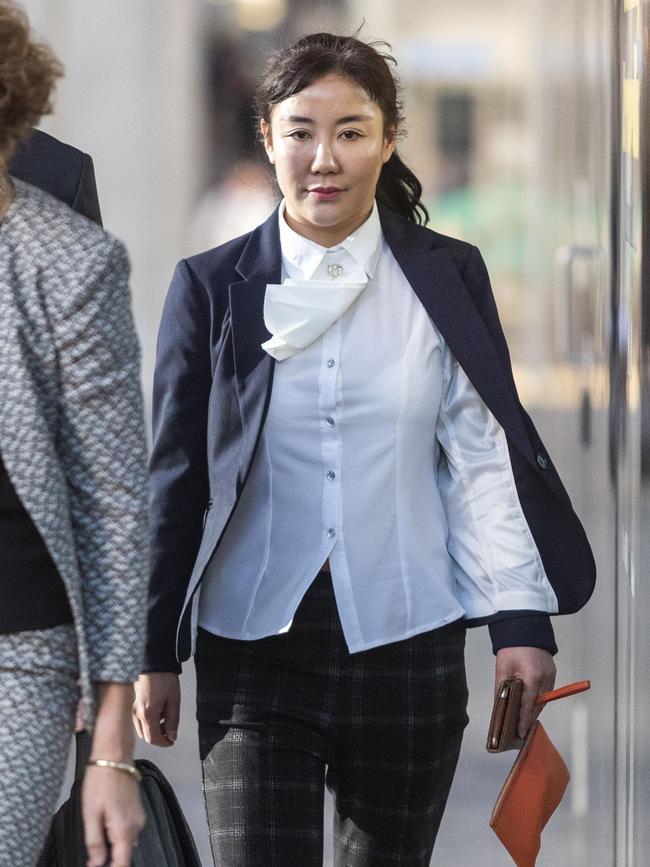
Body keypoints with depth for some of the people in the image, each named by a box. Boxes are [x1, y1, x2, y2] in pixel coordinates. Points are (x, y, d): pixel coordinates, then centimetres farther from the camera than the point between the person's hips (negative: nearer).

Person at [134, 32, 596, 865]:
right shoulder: (212, 286, 3)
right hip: (253, 652, -1)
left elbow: (485, 461, 5)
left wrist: (520, 620, -3)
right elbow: (174, 477, 7)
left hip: (407, 649, 1)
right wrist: (154, 653, 7)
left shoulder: (447, 279, 4)